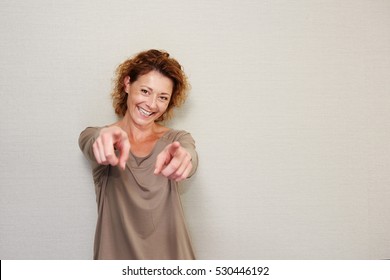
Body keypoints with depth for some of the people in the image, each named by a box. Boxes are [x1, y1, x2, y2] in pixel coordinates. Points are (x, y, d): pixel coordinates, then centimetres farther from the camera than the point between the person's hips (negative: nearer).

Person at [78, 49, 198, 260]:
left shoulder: (178, 140, -1)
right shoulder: (96, 136, -2)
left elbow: (190, 158, -23)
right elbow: (94, 147, -25)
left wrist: (182, 157, -46)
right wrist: (108, 137, -47)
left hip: (170, 254, 1)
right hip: (116, 254, 0)